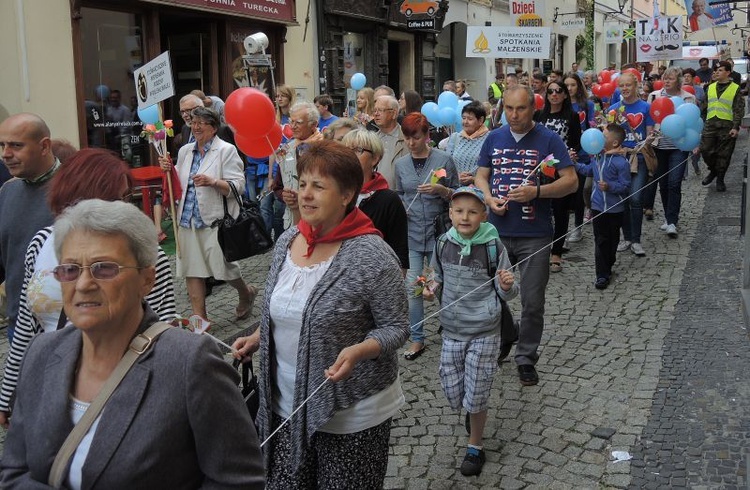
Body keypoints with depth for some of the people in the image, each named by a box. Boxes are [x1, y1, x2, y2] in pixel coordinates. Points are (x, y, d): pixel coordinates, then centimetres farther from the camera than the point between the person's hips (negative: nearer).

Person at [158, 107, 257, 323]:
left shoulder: (226, 150, -4)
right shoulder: (185, 151, 15)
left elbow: (238, 186, -12)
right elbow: (179, 183, 24)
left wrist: (213, 182, -26)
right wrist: (169, 170, 5)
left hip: (215, 220, -6)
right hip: (188, 218, 6)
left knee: (223, 265, -2)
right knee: (191, 268, 5)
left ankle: (247, 293, 29)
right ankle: (199, 317, 15)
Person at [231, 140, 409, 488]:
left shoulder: (372, 256, -20)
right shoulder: (287, 241, 1)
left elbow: (395, 327, -13)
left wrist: (358, 351, -29)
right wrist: (257, 339, 5)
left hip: (351, 413, -5)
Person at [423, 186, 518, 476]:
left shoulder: (493, 246, -14)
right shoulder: (443, 244, -4)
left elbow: (506, 294, -7)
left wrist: (507, 285, -29)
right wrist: (432, 289, -5)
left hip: (484, 332, -4)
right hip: (451, 330, 4)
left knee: (475, 396, 6)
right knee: (452, 393, 11)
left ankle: (475, 447, 30)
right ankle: (473, 414, 45)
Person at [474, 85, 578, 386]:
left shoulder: (549, 140, -5)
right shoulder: (494, 138, 6)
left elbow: (571, 181, -7)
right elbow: (481, 176, 13)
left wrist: (537, 191, -22)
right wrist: (489, 199, -8)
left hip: (535, 236, -3)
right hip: (497, 232, 4)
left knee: (532, 303, 4)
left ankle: (526, 358, 21)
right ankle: (502, 339, 41)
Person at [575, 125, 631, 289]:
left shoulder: (621, 162, -19)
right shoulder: (598, 155, 0)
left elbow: (625, 186, -16)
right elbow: (590, 170, 19)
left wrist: (610, 186, -29)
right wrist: (575, 164, 10)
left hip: (615, 208, -4)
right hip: (598, 206, 4)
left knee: (612, 239, 15)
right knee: (600, 240, 4)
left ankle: (607, 265, 34)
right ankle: (603, 274, 8)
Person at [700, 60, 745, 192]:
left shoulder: (735, 89, -1)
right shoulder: (710, 87, 12)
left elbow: (739, 110, -5)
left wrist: (736, 127, -14)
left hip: (727, 126, -4)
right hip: (710, 125, 4)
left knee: (724, 154, 2)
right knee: (706, 150, 0)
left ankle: (720, 179, 16)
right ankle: (713, 171, 25)